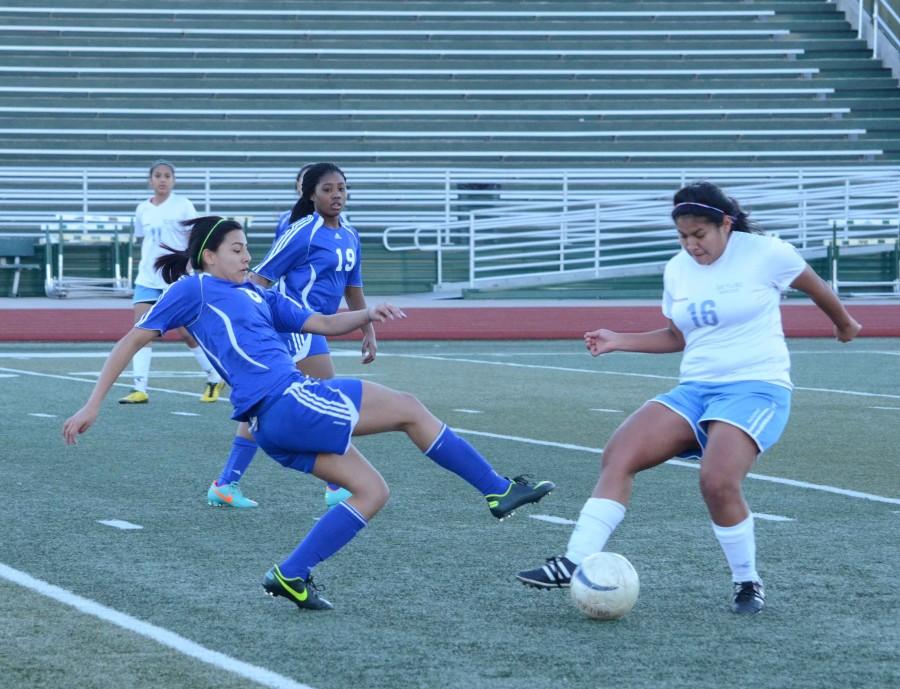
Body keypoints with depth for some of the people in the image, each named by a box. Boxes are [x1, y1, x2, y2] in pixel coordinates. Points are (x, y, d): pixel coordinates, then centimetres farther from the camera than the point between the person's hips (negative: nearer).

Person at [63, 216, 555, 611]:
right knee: (409, 409, -3)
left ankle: (291, 576, 2)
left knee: (371, 492, 4)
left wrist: (367, 315, 2)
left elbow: (325, 324, 21)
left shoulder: (257, 295, 24)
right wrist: (93, 405, -6)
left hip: (277, 422, 9)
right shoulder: (193, 289, 2)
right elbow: (132, 341, 0)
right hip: (289, 401, -9)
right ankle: (498, 490, 5)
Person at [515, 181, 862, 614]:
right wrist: (619, 341, 9)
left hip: (756, 388, -6)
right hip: (695, 389, 6)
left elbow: (816, 288, 11)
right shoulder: (678, 270, 9)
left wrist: (844, 325, 28)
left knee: (717, 481, -29)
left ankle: (748, 583, -6)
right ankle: (575, 564, -18)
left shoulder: (767, 254, -7)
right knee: (619, 453, -14)